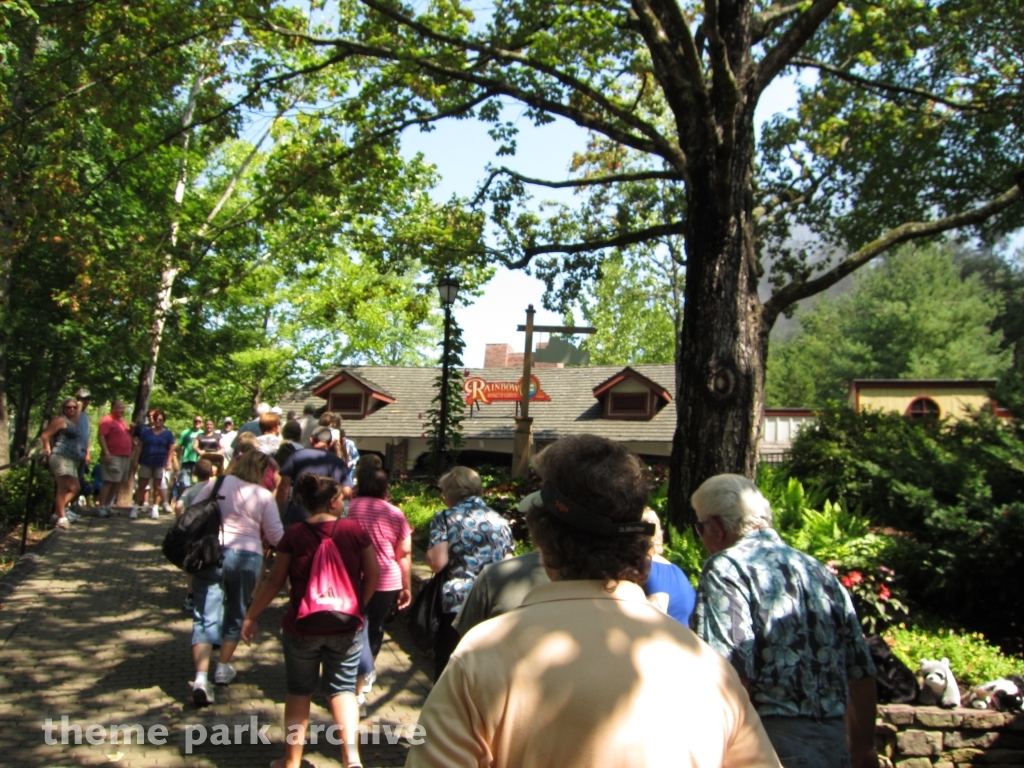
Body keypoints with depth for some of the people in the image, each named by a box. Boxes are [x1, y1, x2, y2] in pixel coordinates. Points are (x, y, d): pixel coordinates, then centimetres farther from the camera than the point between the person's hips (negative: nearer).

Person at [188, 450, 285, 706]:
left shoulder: (216, 485, 2)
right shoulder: (264, 496, -4)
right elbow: (275, 536, -3)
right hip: (247, 556, -1)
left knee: (205, 616, 2)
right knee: (236, 612, 20)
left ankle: (201, 677, -11)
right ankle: (223, 667, 29)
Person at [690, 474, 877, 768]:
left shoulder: (725, 569, -11)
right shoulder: (820, 571, 11)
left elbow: (732, 671, -22)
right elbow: (862, 672, 14)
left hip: (774, 744, -7)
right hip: (836, 744, 7)